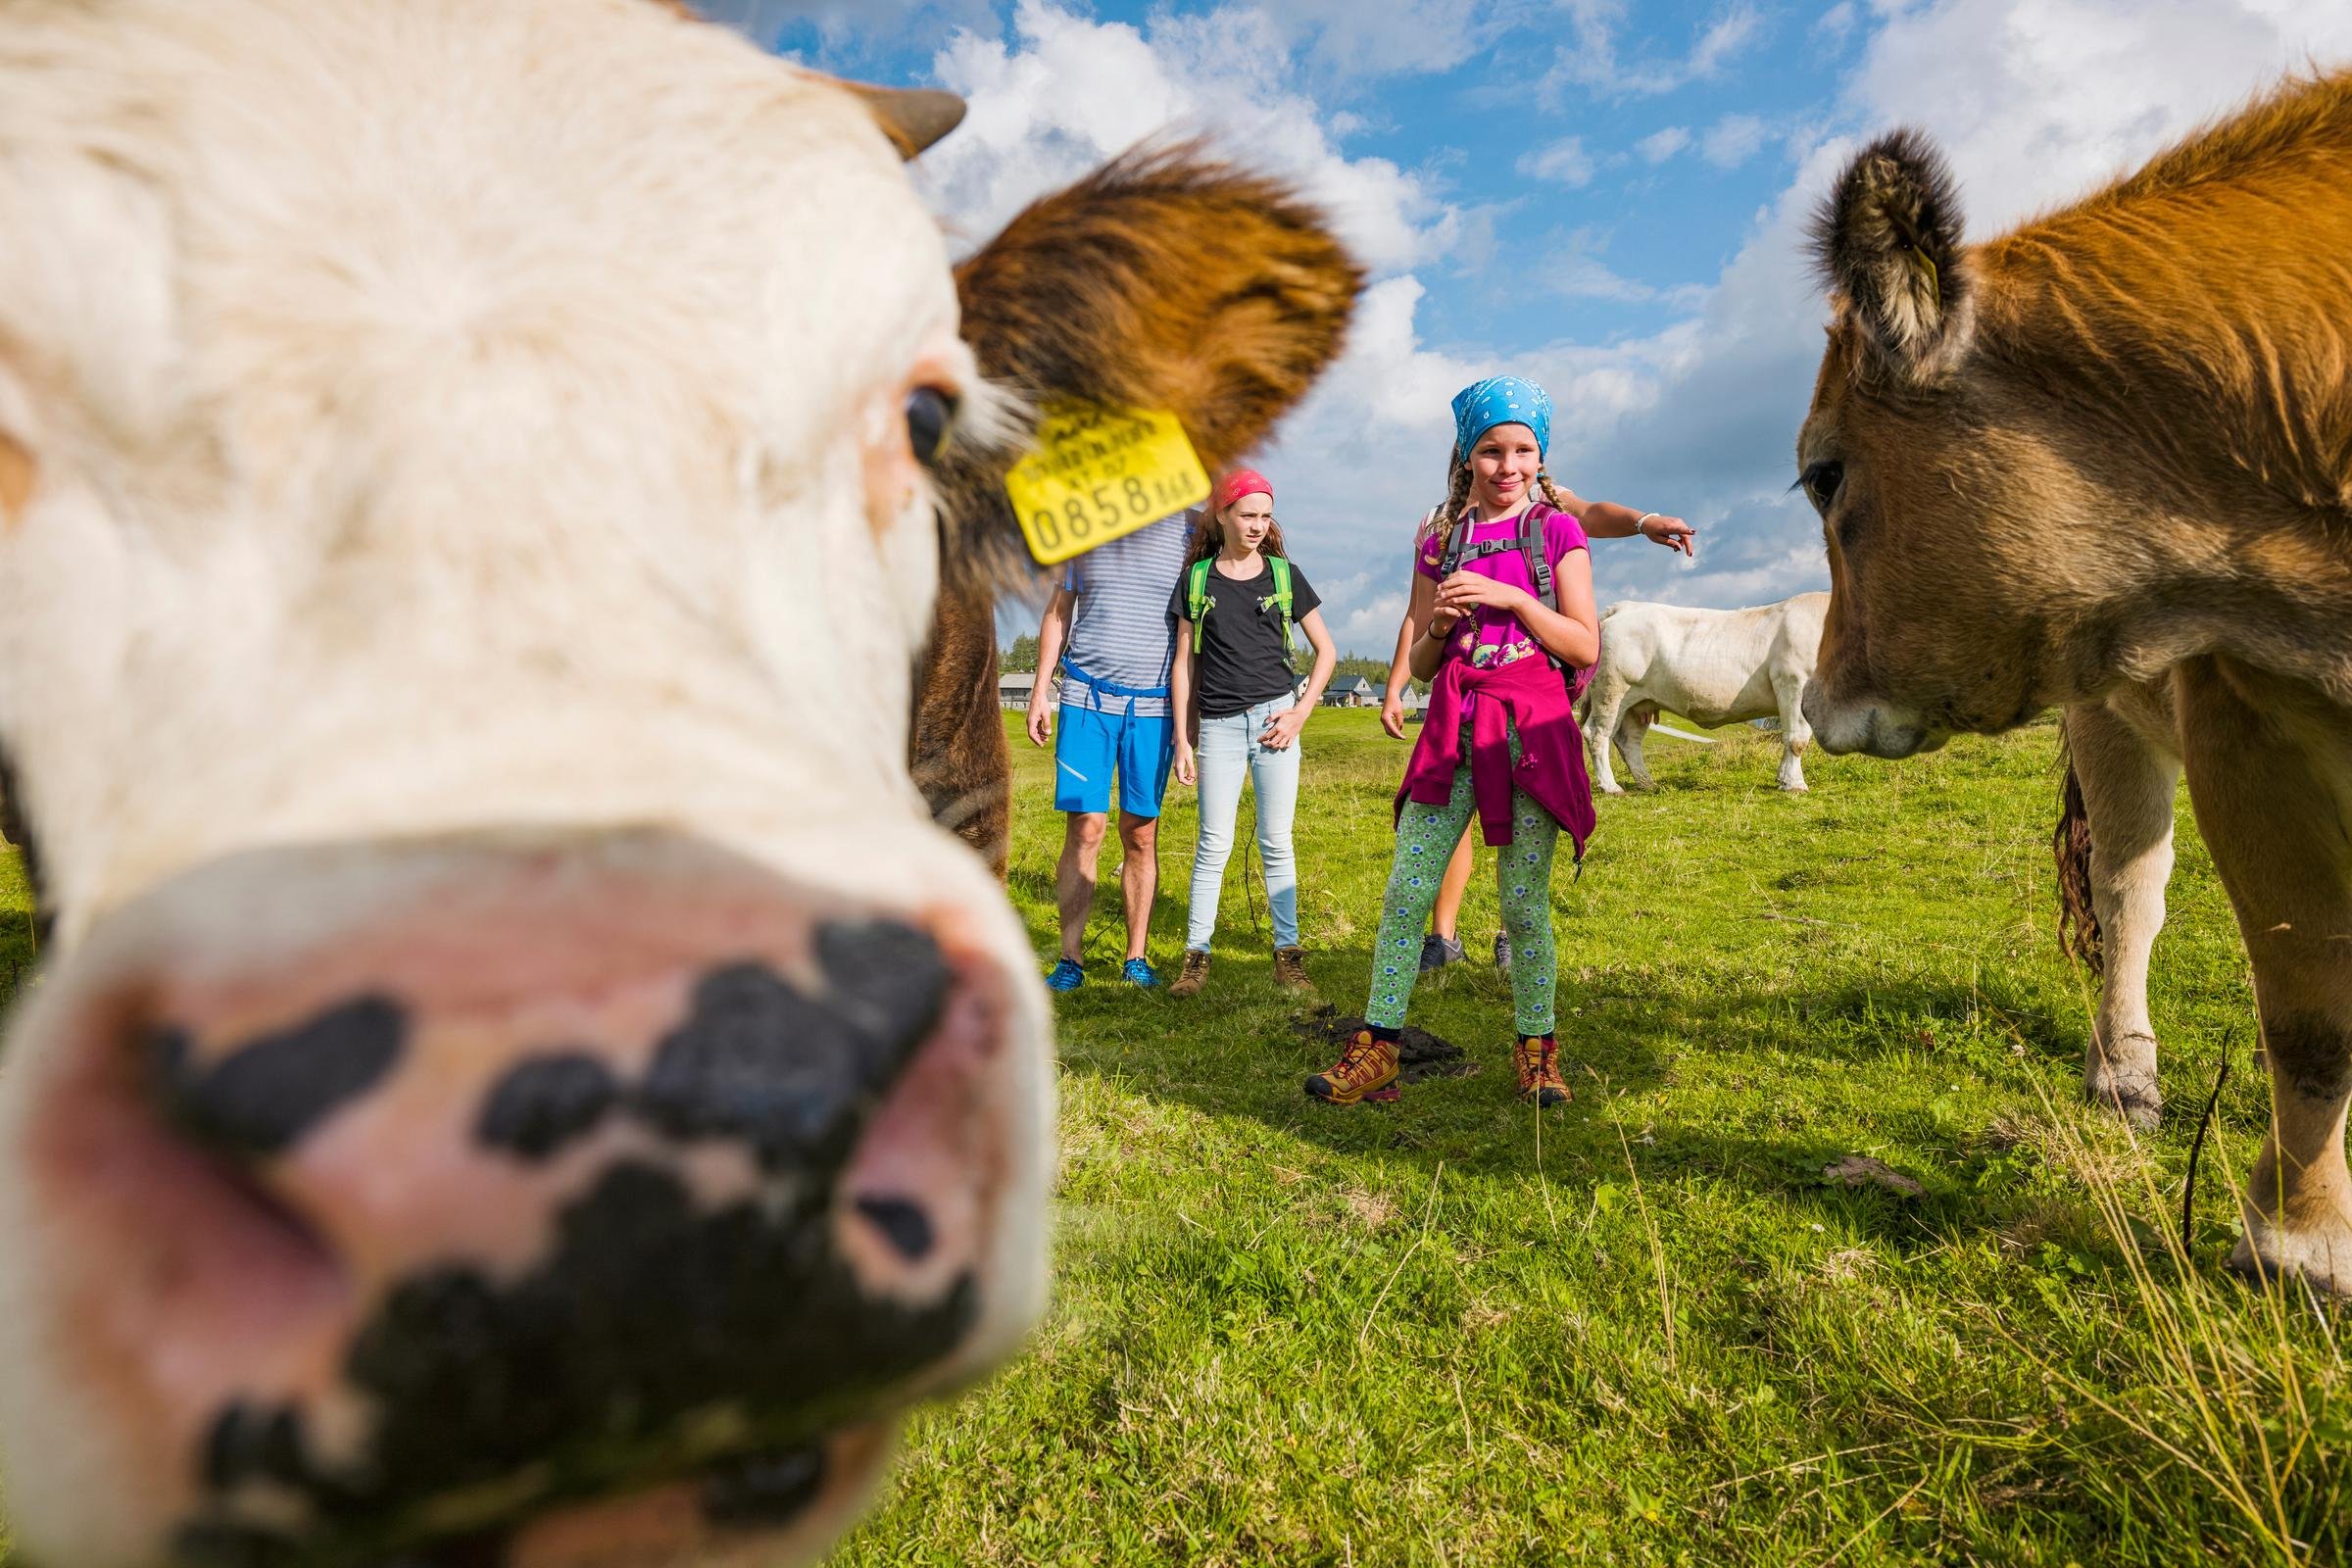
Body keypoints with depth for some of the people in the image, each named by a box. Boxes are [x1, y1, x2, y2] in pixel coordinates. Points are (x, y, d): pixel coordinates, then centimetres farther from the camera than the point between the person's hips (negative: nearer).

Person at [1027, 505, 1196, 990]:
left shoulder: (1188, 531, 3)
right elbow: (1057, 612, 14)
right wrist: (1040, 690, 7)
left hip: (1155, 707, 0)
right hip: (1086, 698, 1)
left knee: (1141, 834, 3)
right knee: (1085, 827, -4)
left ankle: (1136, 958, 14)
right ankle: (1071, 959, 5)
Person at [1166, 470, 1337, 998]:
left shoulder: (1284, 575, 6)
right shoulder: (1197, 579, 6)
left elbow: (1326, 650, 9)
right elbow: (1185, 664, 7)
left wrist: (1301, 711, -3)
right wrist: (1183, 740, 2)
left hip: (1274, 717, 0)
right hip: (1218, 724, 0)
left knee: (1276, 843, 4)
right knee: (1214, 844, -1)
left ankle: (1287, 954, 12)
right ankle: (1196, 955, 7)